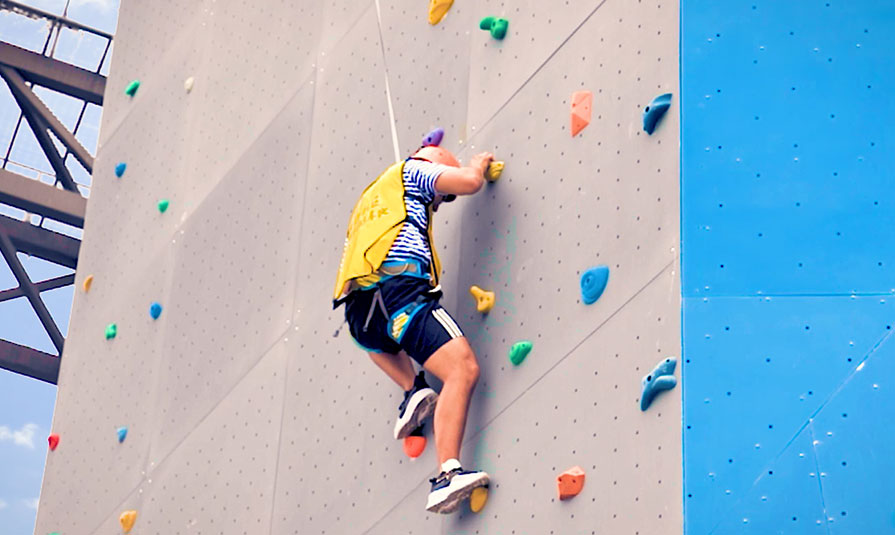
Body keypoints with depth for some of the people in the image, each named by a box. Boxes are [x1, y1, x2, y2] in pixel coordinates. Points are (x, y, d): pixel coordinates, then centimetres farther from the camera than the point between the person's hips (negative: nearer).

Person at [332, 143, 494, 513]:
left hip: (357, 308, 8)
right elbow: (468, 181, 5)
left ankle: (412, 390, 18)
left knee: (381, 341, 43)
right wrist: (478, 163, 26)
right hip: (397, 290, -8)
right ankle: (447, 475, -32)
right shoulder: (412, 170, 18)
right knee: (463, 368, -17)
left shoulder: (373, 196, 38)